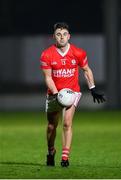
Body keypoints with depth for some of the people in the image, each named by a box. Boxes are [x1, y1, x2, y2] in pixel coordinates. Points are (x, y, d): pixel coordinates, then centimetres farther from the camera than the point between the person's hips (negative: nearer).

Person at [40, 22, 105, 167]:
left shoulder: (78, 53, -8)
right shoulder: (46, 55, -10)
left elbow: (86, 70, 8)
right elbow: (48, 77, -8)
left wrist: (93, 89, 5)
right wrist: (56, 94, -20)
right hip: (54, 93, 1)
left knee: (67, 123, -19)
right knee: (51, 126, 11)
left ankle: (65, 157, -18)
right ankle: (51, 152, 36)